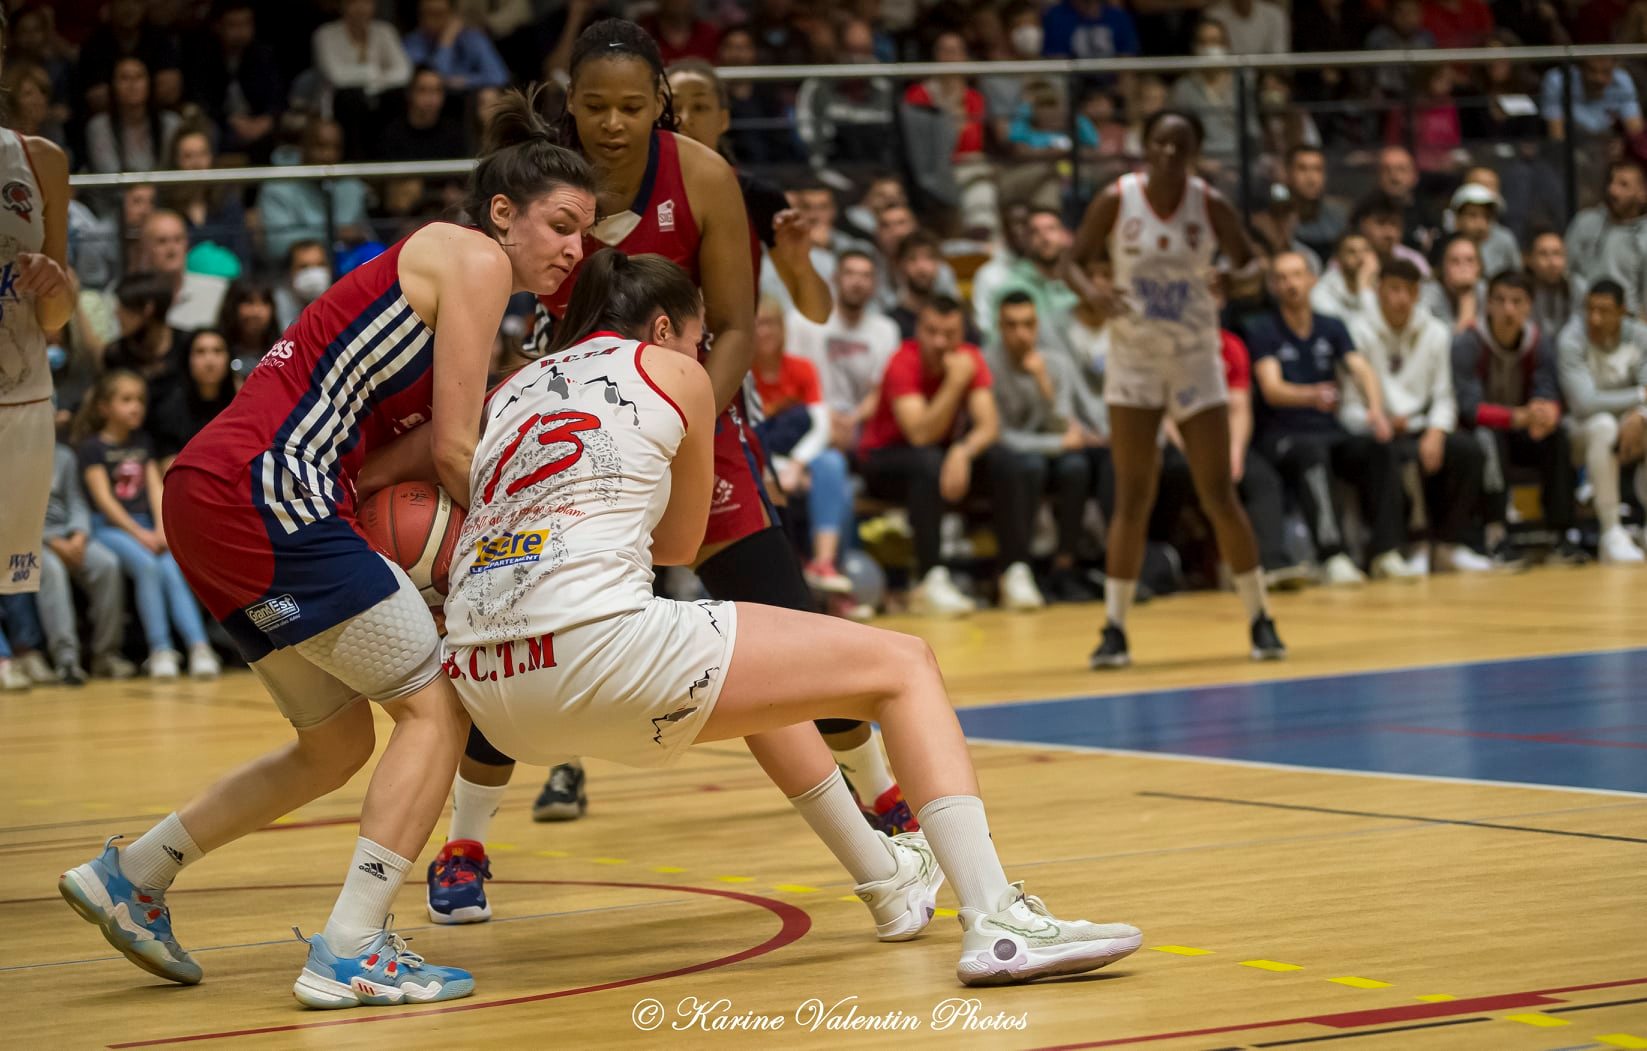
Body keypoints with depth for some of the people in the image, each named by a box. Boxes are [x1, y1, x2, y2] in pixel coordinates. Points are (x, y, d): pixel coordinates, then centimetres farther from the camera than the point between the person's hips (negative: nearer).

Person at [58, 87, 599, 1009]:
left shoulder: (426, 271, 25)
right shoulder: (473, 260, -3)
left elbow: (375, 462, 13)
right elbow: (455, 450, -9)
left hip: (212, 500, 10)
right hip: (263, 491, -10)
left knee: (338, 744, 18)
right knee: (436, 705, -6)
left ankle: (132, 875, 26)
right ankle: (351, 953, -10)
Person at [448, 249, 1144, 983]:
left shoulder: (512, 389, 26)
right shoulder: (671, 372, 15)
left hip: (485, 689, 7)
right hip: (594, 642, -7)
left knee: (749, 668, 36)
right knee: (902, 665, 6)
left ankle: (889, 882, 46)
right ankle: (997, 923, -12)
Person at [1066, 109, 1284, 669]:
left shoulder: (1210, 205, -5)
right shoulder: (1116, 200, -7)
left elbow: (1250, 260, 4)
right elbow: (1074, 261, 1)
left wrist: (1240, 277, -20)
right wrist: (1092, 290, -22)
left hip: (1195, 357, 0)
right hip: (1133, 358, 0)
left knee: (1219, 495, -1)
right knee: (1132, 500, -2)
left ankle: (1259, 618, 11)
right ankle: (1114, 627, 5)